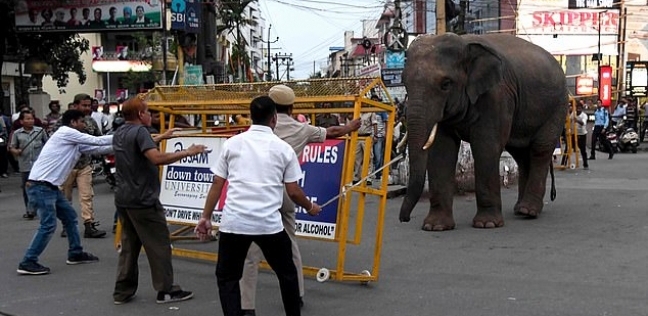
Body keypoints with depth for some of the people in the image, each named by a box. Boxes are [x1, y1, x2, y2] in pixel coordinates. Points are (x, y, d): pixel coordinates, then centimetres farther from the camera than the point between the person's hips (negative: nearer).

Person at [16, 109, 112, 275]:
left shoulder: (75, 142, 16)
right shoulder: (66, 132, -10)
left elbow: (96, 148, 16)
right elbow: (97, 141, -9)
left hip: (50, 186, 10)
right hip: (40, 186, -10)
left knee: (70, 216, 17)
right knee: (48, 225, -12)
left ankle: (75, 254, 29)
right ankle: (27, 263, -6)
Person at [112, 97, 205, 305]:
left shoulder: (120, 133, 13)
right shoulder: (139, 131, -16)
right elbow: (156, 158, -29)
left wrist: (162, 137, 32)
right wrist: (187, 152, -24)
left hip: (123, 198, 9)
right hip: (143, 199, -9)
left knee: (129, 245, 13)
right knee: (159, 245, 0)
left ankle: (123, 291, 14)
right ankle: (166, 290, 5)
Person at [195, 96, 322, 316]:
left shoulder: (232, 143, 7)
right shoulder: (283, 148, 5)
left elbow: (217, 185, 6)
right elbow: (293, 192, 6)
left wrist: (206, 217, 14)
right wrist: (310, 207, 25)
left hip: (234, 222, 0)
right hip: (269, 224, 0)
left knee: (227, 278, 13)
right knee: (287, 274, 21)